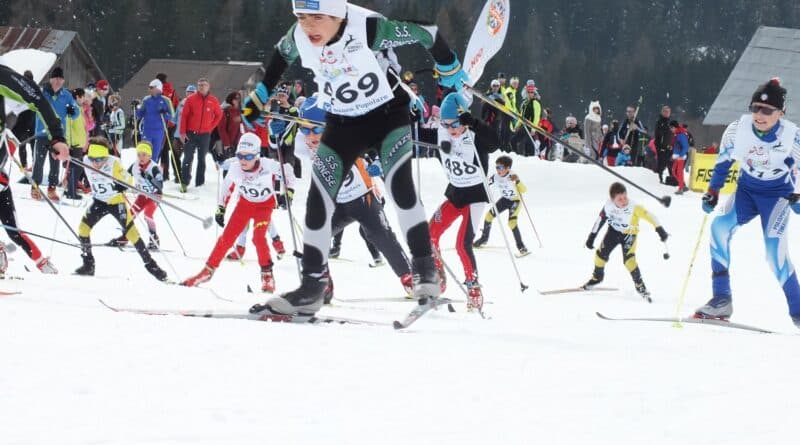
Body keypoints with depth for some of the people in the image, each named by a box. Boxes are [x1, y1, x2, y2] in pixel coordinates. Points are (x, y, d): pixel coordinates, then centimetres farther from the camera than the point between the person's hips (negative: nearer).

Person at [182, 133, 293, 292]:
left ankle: (267, 274, -6)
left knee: (258, 237, -23)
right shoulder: (235, 168, -24)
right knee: (226, 237, -3)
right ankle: (208, 271, 12)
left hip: (265, 204, -3)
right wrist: (220, 209, 0)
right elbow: (226, 187, -3)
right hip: (245, 203, 3)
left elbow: (288, 174, -13)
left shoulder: (268, 165, -32)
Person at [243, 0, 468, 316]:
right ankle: (312, 288, 5)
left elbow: (424, 34, -19)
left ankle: (425, 270, -15)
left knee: (399, 184, -25)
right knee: (318, 199, -3)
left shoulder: (369, 28, -32)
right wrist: (261, 96, 17)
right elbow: (282, 55, 7)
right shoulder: (298, 39, -18)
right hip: (342, 122, 4)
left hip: (390, 112, -4)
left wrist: (449, 70, -4)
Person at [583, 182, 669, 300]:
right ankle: (597, 276, 34)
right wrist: (592, 236, -1)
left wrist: (660, 230, -45)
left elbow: (649, 216, -36)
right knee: (601, 254, 4)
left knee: (629, 259, -21)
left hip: (629, 234, -4)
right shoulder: (609, 206, -22)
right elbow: (600, 220, -7)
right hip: (614, 231, 4)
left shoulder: (634, 208, -35)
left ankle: (639, 285, -5)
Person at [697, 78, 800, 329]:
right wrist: (712, 193, 1)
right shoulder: (737, 130, -14)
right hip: (747, 189, 3)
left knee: (775, 253, -19)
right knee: (720, 227, -23)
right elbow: (723, 162, 3)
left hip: (778, 193, -3)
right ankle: (722, 301, -18)